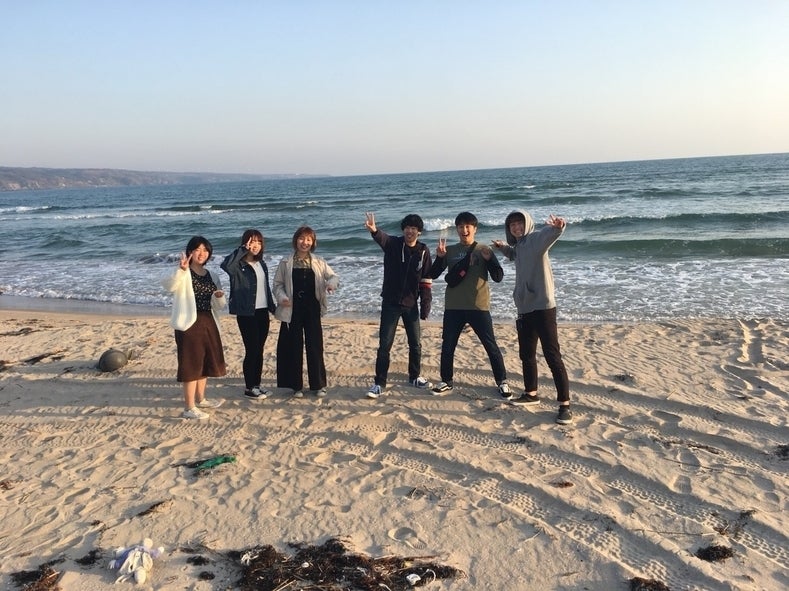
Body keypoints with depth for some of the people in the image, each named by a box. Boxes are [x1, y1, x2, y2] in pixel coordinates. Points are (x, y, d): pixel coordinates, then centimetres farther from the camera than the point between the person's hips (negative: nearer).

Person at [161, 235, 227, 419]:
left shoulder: (212, 276, 13)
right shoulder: (183, 274, -6)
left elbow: (218, 306, 13)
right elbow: (169, 286, -30)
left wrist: (219, 297, -9)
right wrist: (181, 270, -45)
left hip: (208, 323, 7)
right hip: (190, 323, -7)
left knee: (205, 362, 17)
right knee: (191, 365, -5)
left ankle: (200, 399, 35)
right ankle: (189, 408, 1)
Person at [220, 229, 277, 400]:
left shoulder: (262, 264, 12)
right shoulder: (239, 265, -11)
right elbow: (225, 265, -35)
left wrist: (273, 307, 22)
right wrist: (243, 249, -28)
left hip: (262, 312, 7)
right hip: (246, 313, -7)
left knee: (259, 350, 12)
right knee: (251, 350, -3)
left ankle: (257, 384, 22)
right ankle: (249, 388, 9)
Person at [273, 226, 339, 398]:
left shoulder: (319, 262, 5)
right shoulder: (286, 263, 3)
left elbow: (333, 277, 4)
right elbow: (278, 284, 5)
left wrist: (332, 283, -20)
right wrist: (282, 298, -14)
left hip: (312, 309, 1)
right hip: (292, 310, 0)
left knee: (315, 346, 2)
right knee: (294, 347, 5)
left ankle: (319, 385, 13)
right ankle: (296, 386, 16)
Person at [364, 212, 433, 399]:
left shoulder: (423, 251, 0)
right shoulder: (393, 244, -6)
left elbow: (426, 281, 1)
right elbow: (382, 238, -30)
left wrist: (426, 306, -3)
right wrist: (374, 230, -54)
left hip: (411, 304, 2)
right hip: (391, 303, -2)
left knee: (415, 344, 12)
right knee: (384, 344, -2)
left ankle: (415, 377, 32)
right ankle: (379, 383, 7)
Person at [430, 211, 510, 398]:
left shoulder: (484, 250, 0)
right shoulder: (449, 251, 6)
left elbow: (498, 277, -6)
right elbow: (433, 275, 3)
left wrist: (489, 260, -24)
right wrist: (439, 257, -14)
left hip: (479, 307, -2)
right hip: (453, 307, 3)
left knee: (491, 346, 1)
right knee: (447, 346, 9)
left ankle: (502, 382, 12)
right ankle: (446, 381, 24)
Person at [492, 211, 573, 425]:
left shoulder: (536, 238, -9)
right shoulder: (519, 246, 15)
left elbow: (548, 234, -34)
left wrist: (557, 228, -55)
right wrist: (503, 247, 26)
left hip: (543, 307, -9)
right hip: (525, 308, 9)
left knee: (552, 356, -8)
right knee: (527, 355, 18)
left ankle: (565, 404, -5)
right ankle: (531, 393, 34)